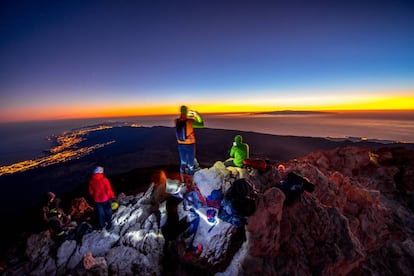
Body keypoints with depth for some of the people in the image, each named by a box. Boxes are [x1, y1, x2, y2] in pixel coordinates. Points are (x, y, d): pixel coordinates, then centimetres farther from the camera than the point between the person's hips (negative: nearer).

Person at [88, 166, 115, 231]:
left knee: (100, 212, 20)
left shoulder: (91, 181, -8)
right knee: (108, 211, 16)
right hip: (105, 199, -4)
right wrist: (112, 197, -2)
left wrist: (93, 197, 21)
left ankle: (101, 225, 32)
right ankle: (109, 223, 29)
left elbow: (91, 191, 5)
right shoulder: (104, 179, -23)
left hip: (97, 200, 4)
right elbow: (109, 190, -18)